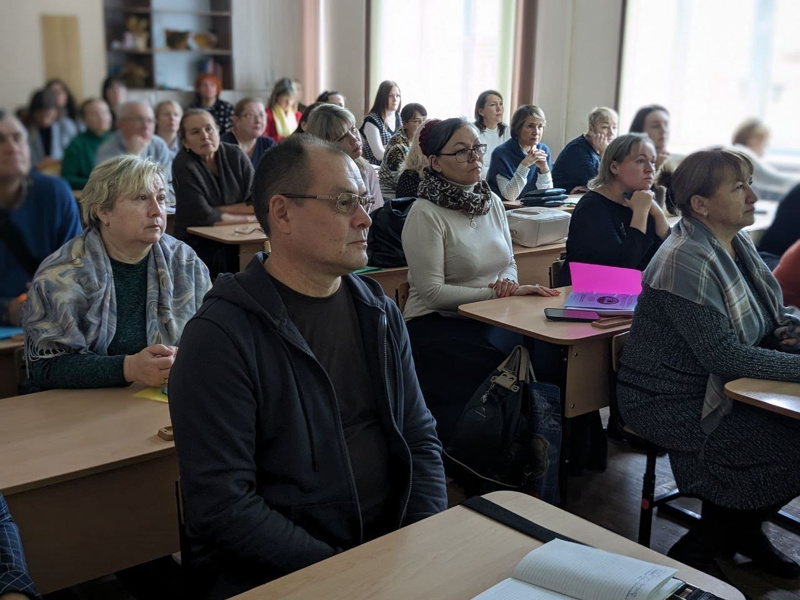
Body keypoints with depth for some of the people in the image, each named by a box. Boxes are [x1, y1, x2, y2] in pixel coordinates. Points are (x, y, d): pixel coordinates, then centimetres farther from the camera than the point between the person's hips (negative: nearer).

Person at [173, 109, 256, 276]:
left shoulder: (235, 155, 1)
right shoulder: (183, 165, -10)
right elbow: (202, 216, -16)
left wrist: (217, 210, -12)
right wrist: (248, 218, -8)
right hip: (199, 248, -3)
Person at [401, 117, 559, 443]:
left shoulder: (492, 202, 10)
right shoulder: (426, 214, -11)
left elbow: (509, 263, 17)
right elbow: (433, 292, -15)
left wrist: (508, 282, -8)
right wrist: (499, 294, -18)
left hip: (489, 319, 6)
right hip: (438, 324, -6)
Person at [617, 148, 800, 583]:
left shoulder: (737, 245, 5)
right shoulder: (687, 261, -23)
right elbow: (724, 355, -25)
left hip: (716, 388, 9)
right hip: (670, 402, -9)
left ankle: (740, 528, 17)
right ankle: (698, 549, 4)